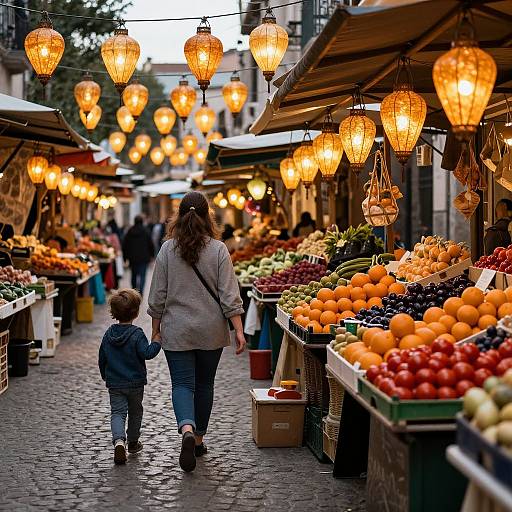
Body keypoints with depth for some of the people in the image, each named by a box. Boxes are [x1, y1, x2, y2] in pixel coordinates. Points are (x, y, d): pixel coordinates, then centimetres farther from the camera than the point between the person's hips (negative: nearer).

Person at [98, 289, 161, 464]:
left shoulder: (109, 333, 2)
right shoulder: (137, 334, -15)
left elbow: (102, 358, 9)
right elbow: (147, 353, -23)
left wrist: (105, 376, 23)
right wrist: (156, 342, -9)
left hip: (114, 384, 2)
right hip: (135, 383, -2)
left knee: (117, 412, 0)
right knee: (135, 412, 17)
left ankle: (119, 440, -24)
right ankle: (133, 442, 29)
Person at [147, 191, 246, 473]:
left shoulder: (167, 249, -5)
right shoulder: (218, 249, -7)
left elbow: (158, 295, -1)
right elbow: (229, 295, -8)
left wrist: (156, 328, 10)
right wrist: (238, 330, -4)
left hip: (177, 331, -1)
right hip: (211, 331, 1)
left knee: (183, 383, 1)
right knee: (204, 383, 15)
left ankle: (187, 430, -25)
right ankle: (198, 439, 25)